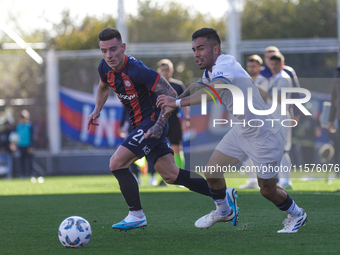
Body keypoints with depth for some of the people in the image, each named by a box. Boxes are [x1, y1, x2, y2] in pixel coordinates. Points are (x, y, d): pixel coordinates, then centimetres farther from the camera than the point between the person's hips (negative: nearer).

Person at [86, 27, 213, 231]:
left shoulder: (136, 70, -25)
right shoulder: (105, 68, -1)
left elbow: (171, 94, -23)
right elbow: (104, 87, 25)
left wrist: (159, 125, -28)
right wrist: (97, 110, 12)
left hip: (152, 124, -8)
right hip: (141, 125, 8)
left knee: (117, 163, -16)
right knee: (171, 175, 10)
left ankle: (137, 216, -3)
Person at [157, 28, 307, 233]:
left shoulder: (225, 64, -28)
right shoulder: (210, 71, 0)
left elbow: (213, 92, -47)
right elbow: (199, 86, 22)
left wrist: (178, 102, -47)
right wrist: (174, 102, 8)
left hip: (264, 135, -8)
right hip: (242, 130, 8)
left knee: (268, 190, 3)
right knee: (212, 172, 3)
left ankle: (296, 214, 32)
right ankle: (223, 211, 30)